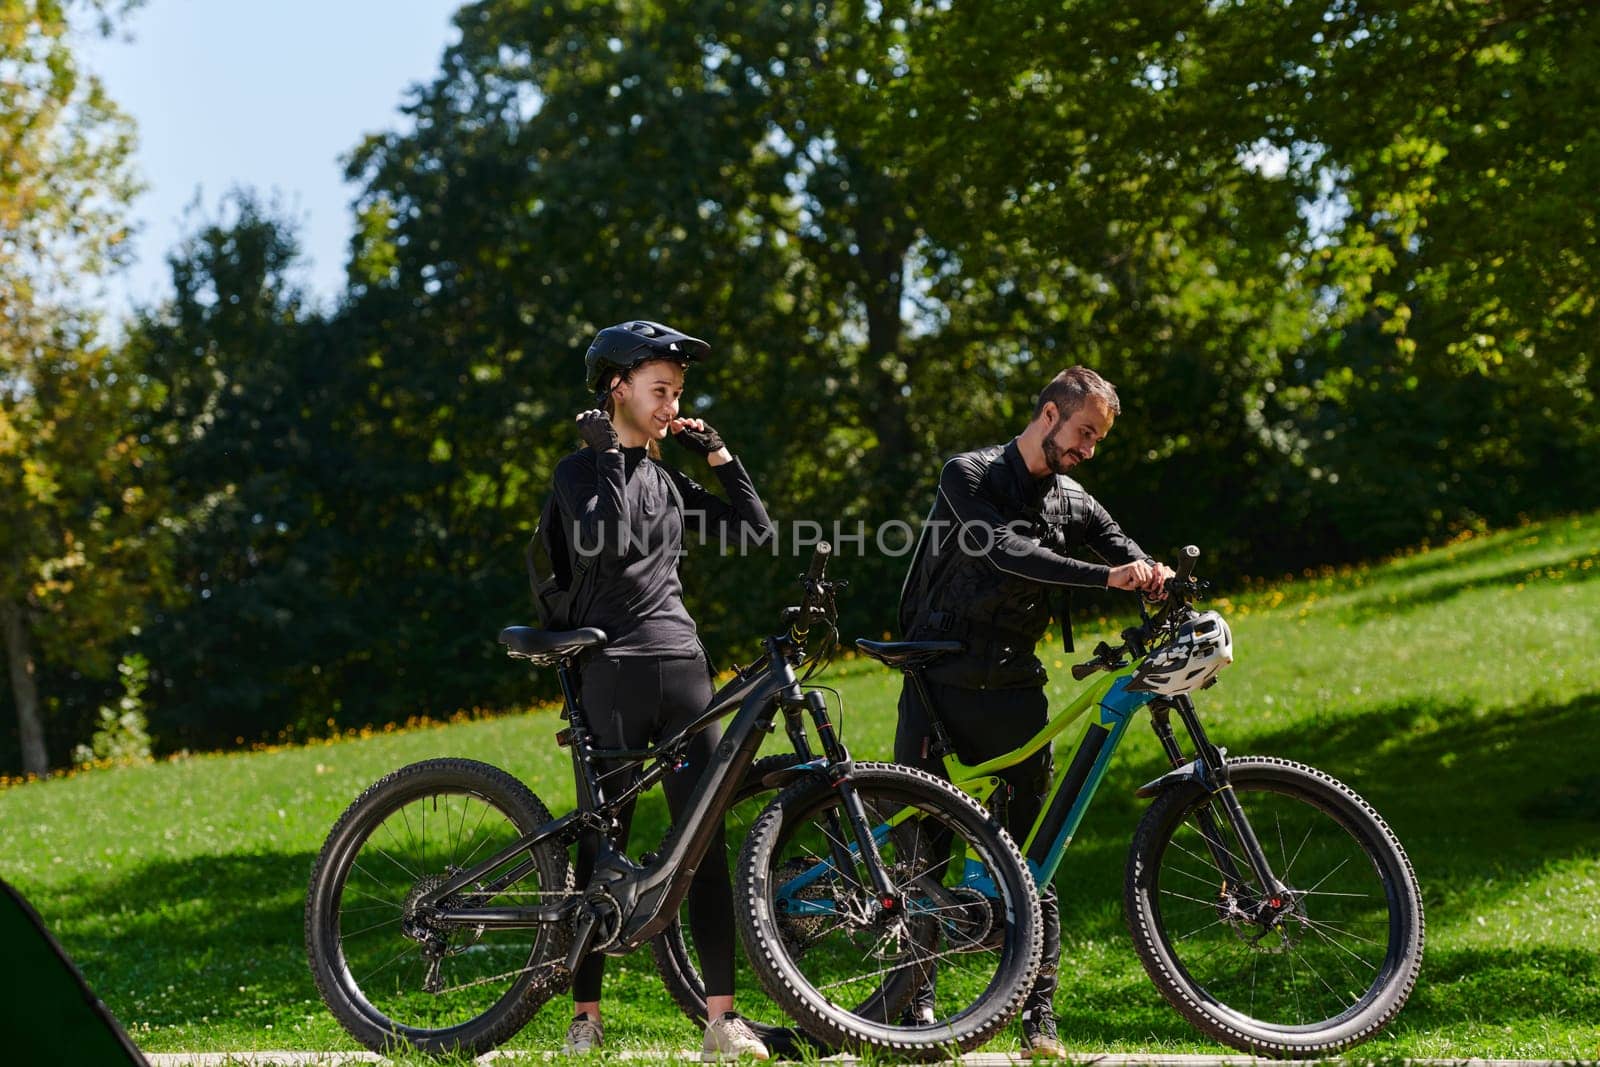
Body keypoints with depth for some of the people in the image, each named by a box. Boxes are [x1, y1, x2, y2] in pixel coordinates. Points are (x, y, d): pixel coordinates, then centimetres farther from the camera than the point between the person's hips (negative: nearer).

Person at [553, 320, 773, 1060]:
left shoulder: (663, 478, 18)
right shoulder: (582, 471, -1)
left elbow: (754, 526, 17)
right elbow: (604, 541, -20)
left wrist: (716, 453, 11)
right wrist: (614, 458, -12)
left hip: (681, 666, 5)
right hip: (612, 671, -5)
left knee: (706, 840, -2)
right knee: (602, 841, -1)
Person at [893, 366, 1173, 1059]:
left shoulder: (1075, 505, 11)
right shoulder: (969, 477, -3)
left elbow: (1142, 570, 2)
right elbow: (1009, 551, -21)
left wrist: (1165, 583, -24)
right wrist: (1105, 576, -32)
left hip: (1015, 693, 3)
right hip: (940, 688, -3)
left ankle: (1039, 1016, 3)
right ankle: (917, 1006, 7)